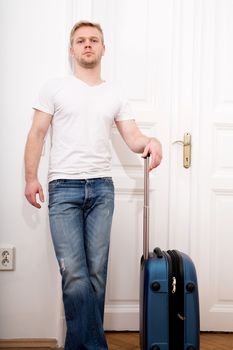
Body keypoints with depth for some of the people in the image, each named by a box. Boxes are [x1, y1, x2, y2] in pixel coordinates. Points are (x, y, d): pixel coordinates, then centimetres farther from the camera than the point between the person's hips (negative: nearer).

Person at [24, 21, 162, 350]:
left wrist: (151, 141, -15)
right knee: (74, 274, -9)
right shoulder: (55, 88, 7)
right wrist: (31, 178, -5)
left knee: (96, 272, 2)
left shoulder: (115, 96, 15)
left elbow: (133, 138, 8)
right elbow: (37, 134, 4)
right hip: (64, 187, -3)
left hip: (102, 187, 3)